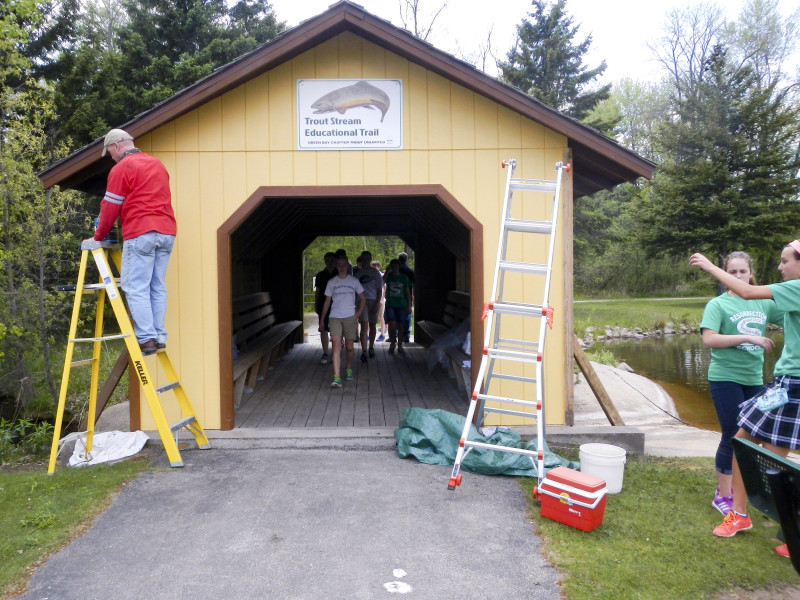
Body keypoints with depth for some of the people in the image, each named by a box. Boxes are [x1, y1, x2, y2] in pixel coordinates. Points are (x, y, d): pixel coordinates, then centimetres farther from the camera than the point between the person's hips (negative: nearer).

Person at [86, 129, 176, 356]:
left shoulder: (122, 168, -1)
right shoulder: (158, 164, 21)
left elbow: (110, 207, -1)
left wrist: (98, 237, 11)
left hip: (141, 234, -7)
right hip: (166, 232, 7)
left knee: (136, 288, -5)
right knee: (157, 287, 8)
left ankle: (146, 338, -10)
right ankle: (159, 335, 6)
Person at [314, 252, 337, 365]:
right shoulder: (320, 275, 7)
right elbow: (317, 291, 12)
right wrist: (316, 305, 8)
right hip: (323, 305, 1)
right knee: (323, 329, -1)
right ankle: (325, 354, 6)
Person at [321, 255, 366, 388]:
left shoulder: (354, 281, 4)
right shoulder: (331, 282, 5)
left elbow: (363, 299, 12)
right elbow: (327, 302, 10)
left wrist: (357, 314, 1)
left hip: (350, 317, 1)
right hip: (335, 317, -1)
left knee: (349, 347, 9)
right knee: (336, 346, -13)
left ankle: (348, 368, 37)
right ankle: (337, 378, -18)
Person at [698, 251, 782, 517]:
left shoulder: (763, 303, 7)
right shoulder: (718, 304, -8)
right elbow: (709, 339, -19)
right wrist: (748, 338, -22)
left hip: (754, 379, 5)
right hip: (726, 378, -5)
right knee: (732, 437, 0)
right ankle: (723, 497, 14)